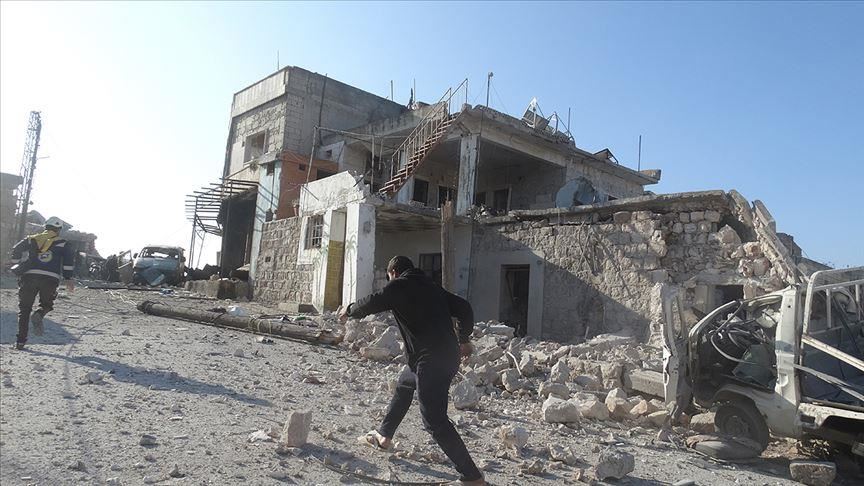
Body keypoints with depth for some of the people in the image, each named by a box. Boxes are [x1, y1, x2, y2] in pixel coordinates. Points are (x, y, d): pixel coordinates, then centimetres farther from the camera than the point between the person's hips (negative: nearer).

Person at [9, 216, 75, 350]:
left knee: (24, 308, 10)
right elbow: (69, 257, -1)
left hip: (29, 276, 2)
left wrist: (18, 267, 15)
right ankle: (38, 315, -18)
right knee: (46, 304, 18)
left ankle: (20, 340, 2)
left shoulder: (32, 239, 19)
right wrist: (69, 278, -2)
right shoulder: (61, 243, 13)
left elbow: (16, 249, 7)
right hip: (50, 279, -1)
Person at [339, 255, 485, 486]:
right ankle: (383, 436, 42)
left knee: (434, 419, -8)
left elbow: (372, 303, -3)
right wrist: (463, 339, 27)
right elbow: (465, 309, 17)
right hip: (449, 356, 9)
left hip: (430, 361, -9)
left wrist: (349, 310, 17)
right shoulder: (433, 287, 19)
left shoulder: (399, 286, -1)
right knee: (404, 384, 30)